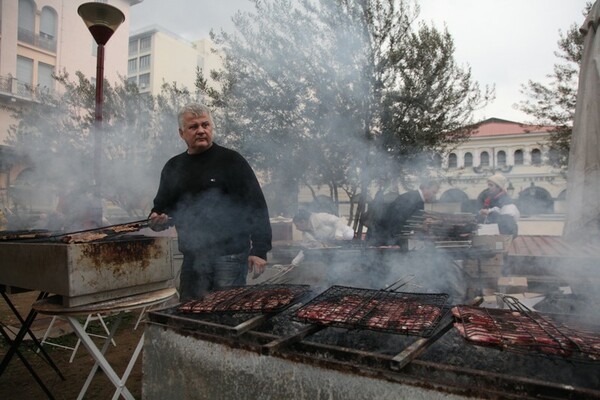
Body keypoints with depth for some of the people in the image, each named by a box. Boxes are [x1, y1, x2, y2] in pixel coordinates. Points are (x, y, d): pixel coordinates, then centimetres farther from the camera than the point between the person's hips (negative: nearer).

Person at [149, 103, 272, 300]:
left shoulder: (231, 160, -4)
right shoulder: (173, 167, 12)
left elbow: (256, 205, -8)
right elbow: (160, 207, 24)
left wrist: (259, 250, -13)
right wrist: (156, 220, 0)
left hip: (230, 256, -5)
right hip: (192, 259, 5)